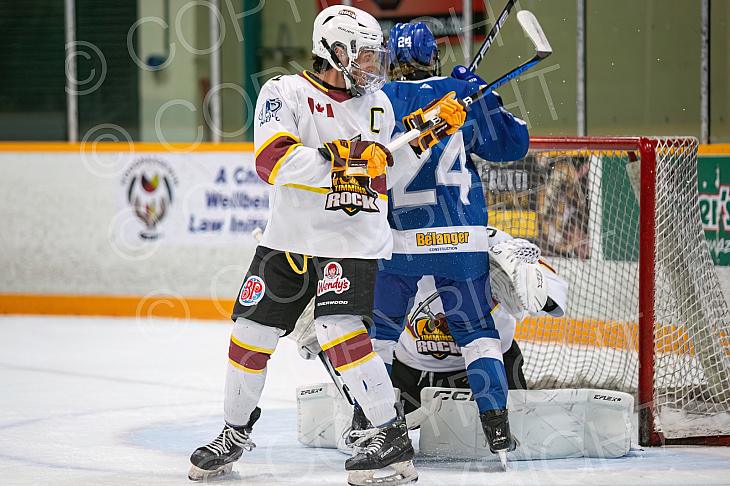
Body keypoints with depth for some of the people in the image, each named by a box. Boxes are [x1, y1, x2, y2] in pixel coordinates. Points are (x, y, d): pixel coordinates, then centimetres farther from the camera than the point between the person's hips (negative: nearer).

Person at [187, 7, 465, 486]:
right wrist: (338, 158, -28)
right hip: (288, 240, 0)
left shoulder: (377, 103, 10)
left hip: (353, 243, 0)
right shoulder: (286, 93, -6)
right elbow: (272, 159, -21)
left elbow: (393, 158, 23)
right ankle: (236, 433, 27)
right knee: (251, 336, 6)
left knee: (340, 334, -20)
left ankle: (393, 434, -14)